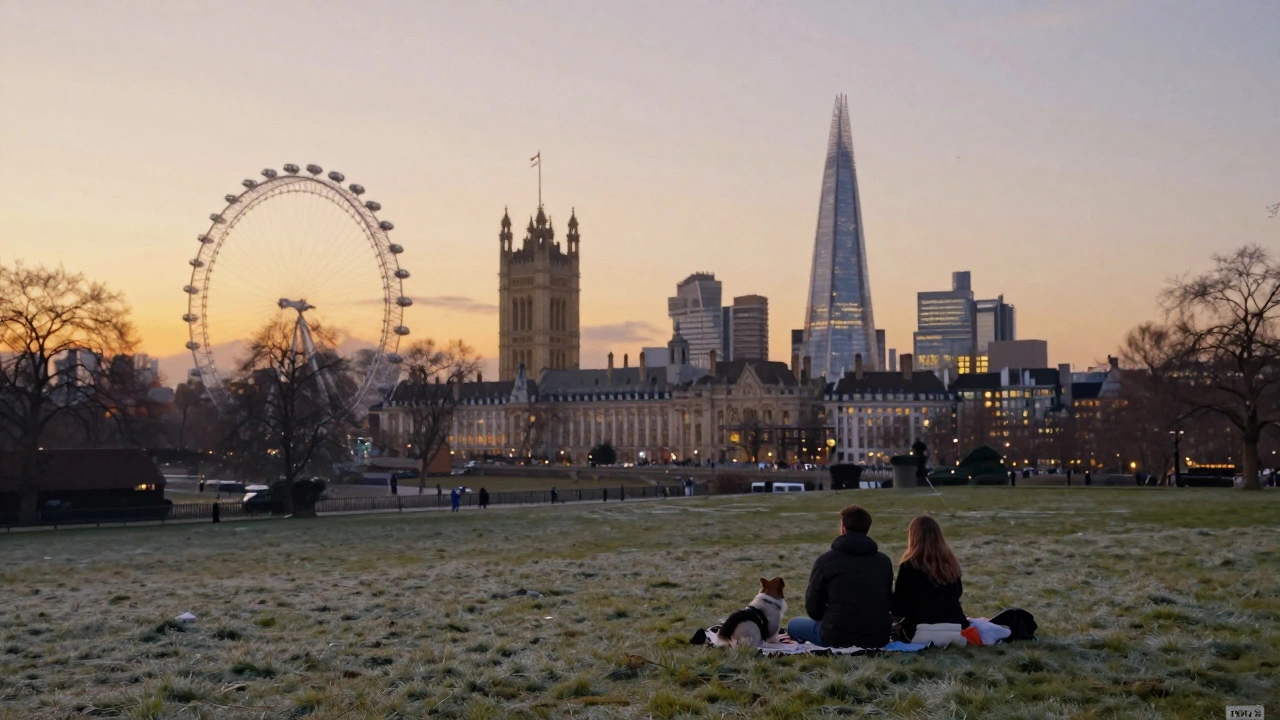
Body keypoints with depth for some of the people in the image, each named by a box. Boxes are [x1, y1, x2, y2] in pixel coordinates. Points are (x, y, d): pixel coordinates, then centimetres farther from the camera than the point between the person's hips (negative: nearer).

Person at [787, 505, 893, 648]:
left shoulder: (826, 560, -8)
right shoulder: (884, 561, 3)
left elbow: (813, 609, -1)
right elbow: (888, 602, 10)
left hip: (837, 638, -4)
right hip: (879, 639, 4)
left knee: (793, 625, 21)